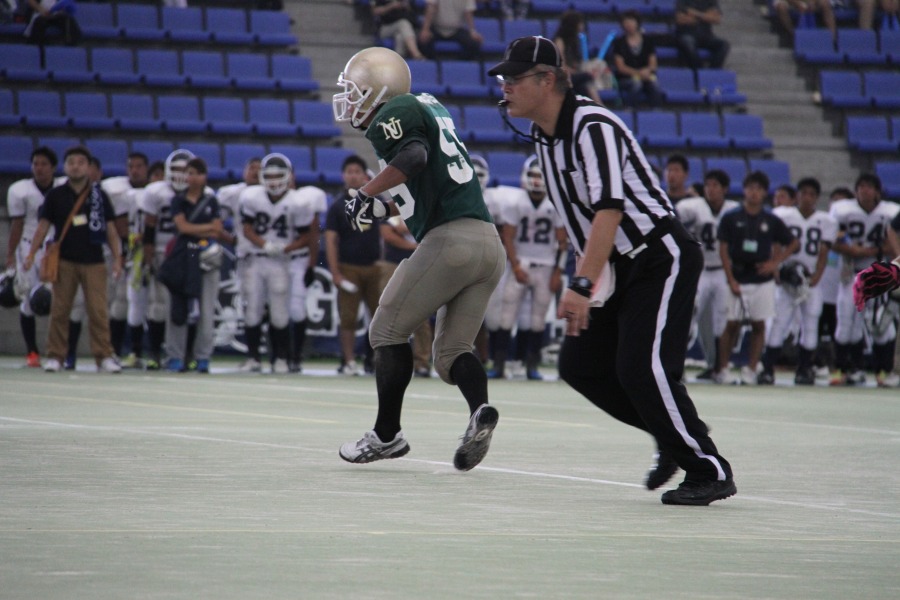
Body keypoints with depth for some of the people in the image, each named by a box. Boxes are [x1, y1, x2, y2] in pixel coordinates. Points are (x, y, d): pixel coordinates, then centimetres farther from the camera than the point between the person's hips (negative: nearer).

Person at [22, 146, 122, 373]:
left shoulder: (99, 196, 7)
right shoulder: (55, 196, 6)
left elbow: (110, 228, 9)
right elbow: (43, 226, 7)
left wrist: (116, 258, 3)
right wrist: (31, 255, 0)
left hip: (94, 262, 0)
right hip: (65, 261, 0)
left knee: (98, 311, -6)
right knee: (60, 310, 1)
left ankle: (104, 356, -4)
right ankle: (55, 356, 7)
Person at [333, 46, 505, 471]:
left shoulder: (390, 116, -4)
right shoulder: (427, 107, 23)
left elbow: (414, 155, -23)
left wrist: (367, 193, -16)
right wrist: (384, 205, 30)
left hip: (449, 237, -8)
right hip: (489, 241, 8)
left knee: (388, 332, 8)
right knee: (450, 352, 12)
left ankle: (387, 434, 12)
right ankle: (480, 411, -15)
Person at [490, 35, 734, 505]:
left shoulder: (593, 126, -22)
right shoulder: (544, 137, 8)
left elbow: (610, 210, -32)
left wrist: (582, 285, -38)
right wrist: (584, 281, 14)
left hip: (663, 259, -10)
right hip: (620, 270, 10)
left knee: (641, 369, -19)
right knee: (579, 364, 5)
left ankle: (711, 472, -10)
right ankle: (674, 436, 18)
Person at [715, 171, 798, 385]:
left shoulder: (771, 221, 5)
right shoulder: (731, 218, 0)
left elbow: (793, 243, 14)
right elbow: (724, 250, -1)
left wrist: (775, 262, 1)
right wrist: (731, 280, -8)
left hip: (763, 281, 2)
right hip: (738, 280, -2)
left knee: (759, 325, 1)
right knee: (732, 325, -2)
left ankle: (751, 370, 7)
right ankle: (722, 369, 3)